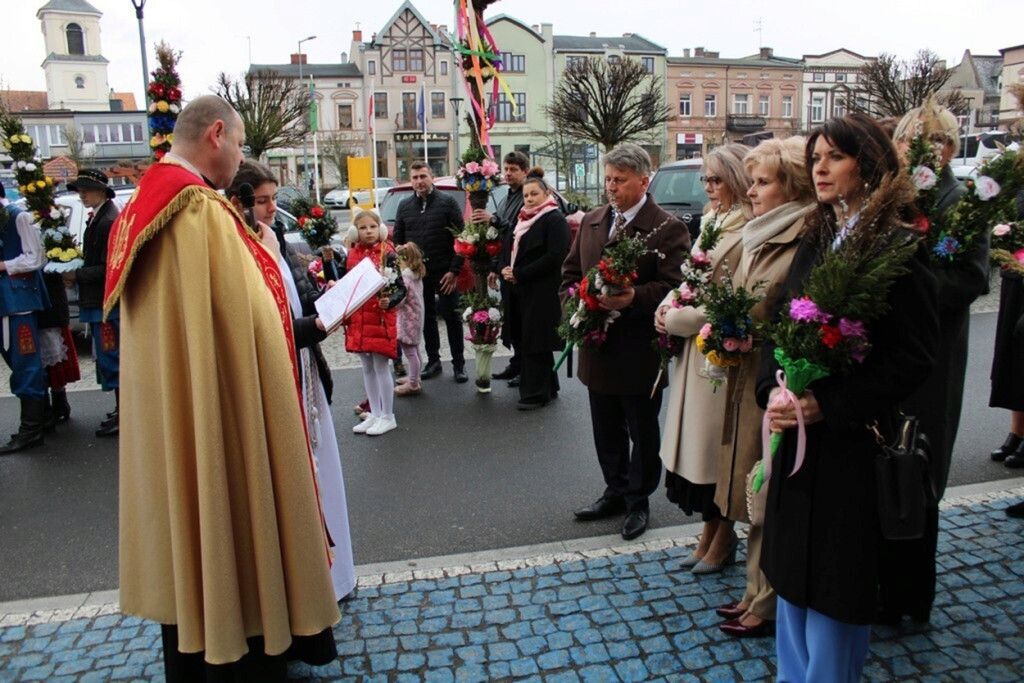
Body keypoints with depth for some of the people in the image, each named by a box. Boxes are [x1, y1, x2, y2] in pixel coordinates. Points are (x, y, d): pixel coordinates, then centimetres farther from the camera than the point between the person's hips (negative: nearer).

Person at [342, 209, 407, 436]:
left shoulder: (388, 254, -8)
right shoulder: (352, 255, 7)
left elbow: (401, 288, -10)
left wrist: (390, 302, -27)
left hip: (381, 319, -6)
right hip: (358, 320, 6)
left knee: (381, 366, 1)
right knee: (367, 368, 14)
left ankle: (388, 416, 15)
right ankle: (374, 414, 27)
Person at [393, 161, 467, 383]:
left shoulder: (447, 203, -4)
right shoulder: (404, 206, 9)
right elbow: (397, 239, 14)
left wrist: (454, 270, -13)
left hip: (444, 272, -4)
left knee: (451, 317, 1)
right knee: (426, 318, 11)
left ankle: (458, 364, 10)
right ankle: (433, 360, 22)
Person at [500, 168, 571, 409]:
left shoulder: (555, 220, -8)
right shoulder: (522, 219, 18)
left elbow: (555, 256, -18)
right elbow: (506, 247, 20)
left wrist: (519, 274, -18)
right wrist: (504, 269, -2)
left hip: (541, 292, -8)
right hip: (517, 291, 8)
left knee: (535, 341, -4)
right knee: (521, 340, 11)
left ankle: (537, 393, 7)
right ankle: (546, 388, 23)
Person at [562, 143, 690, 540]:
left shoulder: (668, 229, -10)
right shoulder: (592, 222, 10)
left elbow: (672, 285, -17)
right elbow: (570, 271, 15)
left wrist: (634, 298, -31)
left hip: (640, 351, -6)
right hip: (598, 345, 6)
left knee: (642, 432, 11)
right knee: (607, 431, 19)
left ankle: (638, 501, 29)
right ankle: (616, 492, 37)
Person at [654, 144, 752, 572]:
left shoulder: (747, 233, -16)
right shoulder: (712, 221, 13)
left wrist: (677, 319, -13)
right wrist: (668, 306, -2)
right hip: (694, 348, 9)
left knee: (716, 443, 4)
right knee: (697, 440, 15)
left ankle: (724, 538, 24)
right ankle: (710, 532, 31)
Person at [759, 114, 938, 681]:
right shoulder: (814, 243, 9)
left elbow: (914, 356, -16)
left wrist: (825, 404, -20)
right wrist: (772, 391, -7)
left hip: (852, 443, -6)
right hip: (794, 435, 7)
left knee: (836, 581, 8)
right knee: (793, 570, 18)